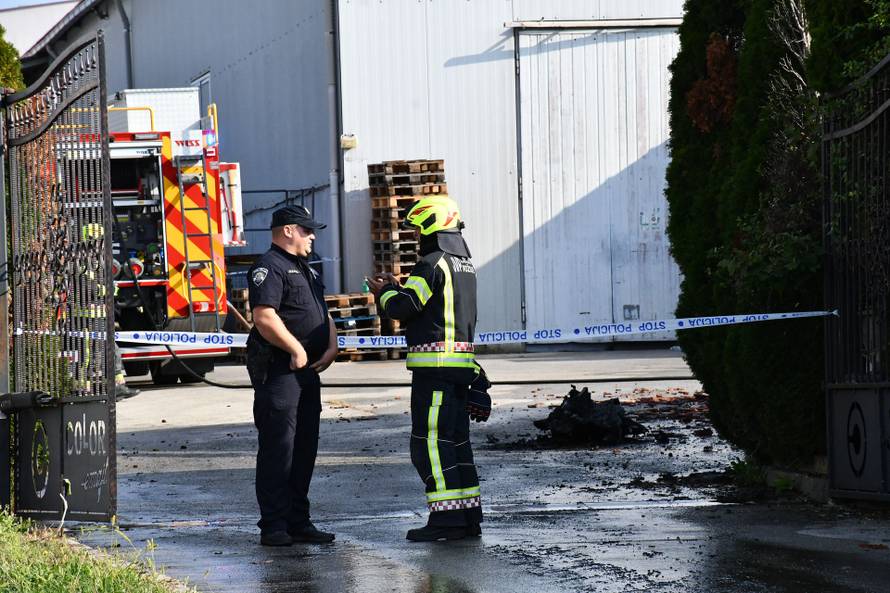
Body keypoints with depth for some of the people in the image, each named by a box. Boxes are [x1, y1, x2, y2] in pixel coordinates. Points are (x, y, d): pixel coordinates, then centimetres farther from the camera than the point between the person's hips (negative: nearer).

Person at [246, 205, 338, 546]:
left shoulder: (305, 270, 21)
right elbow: (264, 317, -22)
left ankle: (298, 522, 17)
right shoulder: (269, 268, -10)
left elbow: (322, 313, 25)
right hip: (278, 372, -10)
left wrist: (331, 347, 7)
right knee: (278, 448, -8)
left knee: (304, 448, 11)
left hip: (307, 372, 10)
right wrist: (296, 350, -19)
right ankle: (274, 527, -7)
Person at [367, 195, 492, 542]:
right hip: (461, 366, 9)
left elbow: (403, 308, -15)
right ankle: (469, 516, 13)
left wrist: (385, 292, 6)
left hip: (434, 365, -9)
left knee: (429, 441, -7)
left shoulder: (432, 264, -12)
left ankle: (447, 517, -11)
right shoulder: (464, 265, 17)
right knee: (456, 441, 12)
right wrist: (396, 289, 22)